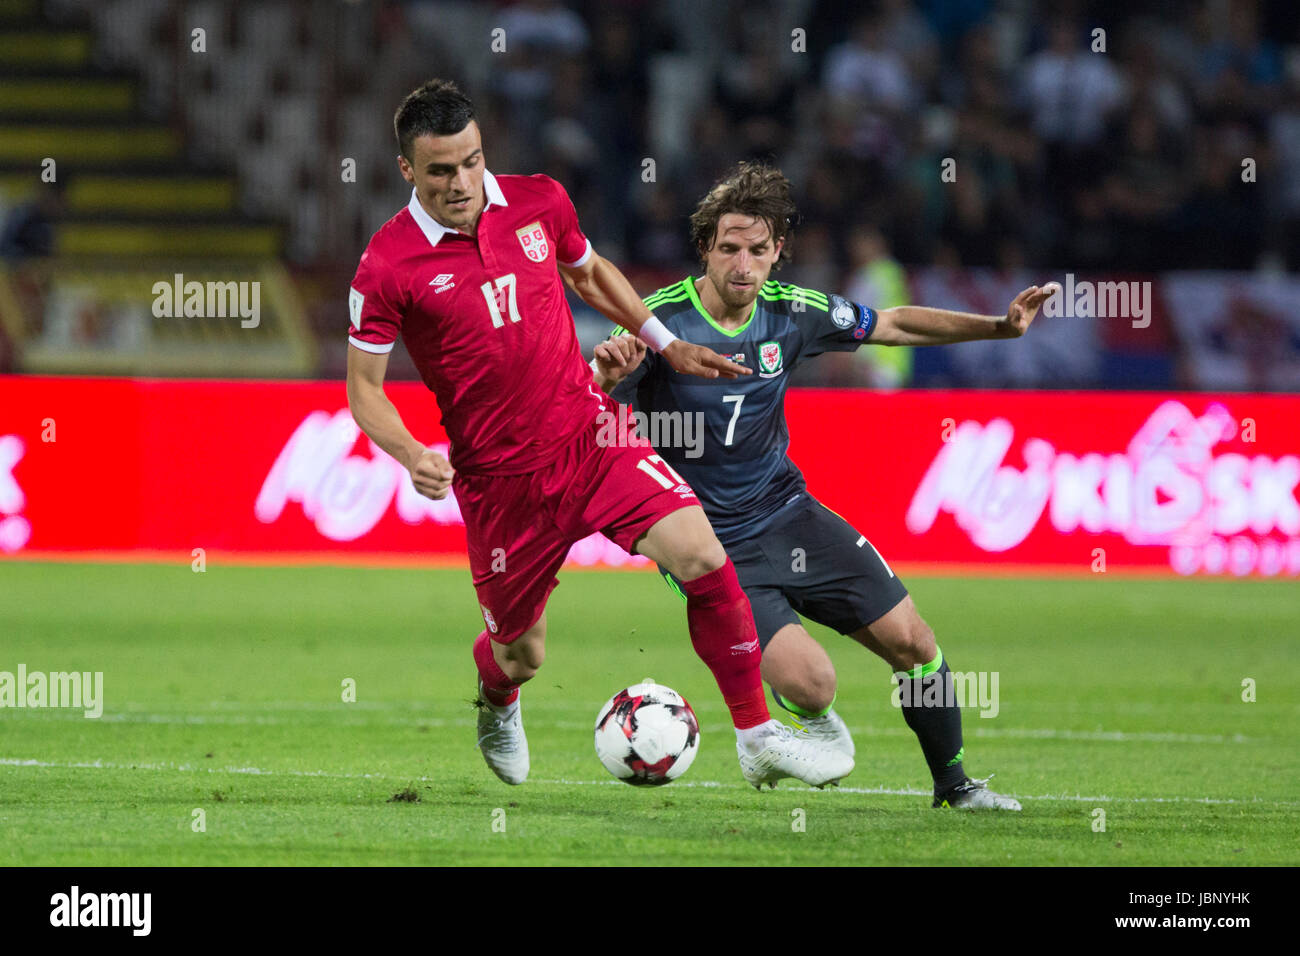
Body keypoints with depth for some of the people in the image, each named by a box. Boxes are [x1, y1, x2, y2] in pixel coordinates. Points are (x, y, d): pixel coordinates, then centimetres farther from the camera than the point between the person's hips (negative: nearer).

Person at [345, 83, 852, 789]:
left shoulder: (539, 202, 0)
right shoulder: (387, 266, -11)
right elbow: (363, 385, -4)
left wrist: (666, 344, 16)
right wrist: (412, 456, -21)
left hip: (590, 438, 3)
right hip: (500, 480, -3)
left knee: (702, 553, -17)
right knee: (521, 652, 9)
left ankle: (758, 739, -7)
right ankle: (496, 705, 50)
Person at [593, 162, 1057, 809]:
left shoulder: (790, 312, -5)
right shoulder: (661, 323, -20)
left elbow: (895, 325, 8)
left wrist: (1000, 326, -3)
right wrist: (606, 373, -51)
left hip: (788, 513, 5)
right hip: (714, 549, -5)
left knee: (911, 641, 0)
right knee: (811, 682, -22)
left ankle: (954, 784, 23)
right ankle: (810, 722, 16)